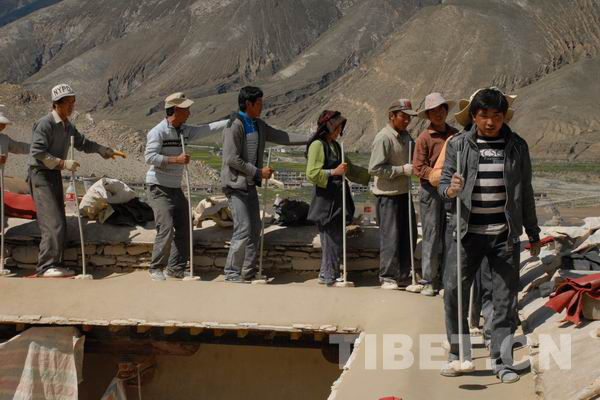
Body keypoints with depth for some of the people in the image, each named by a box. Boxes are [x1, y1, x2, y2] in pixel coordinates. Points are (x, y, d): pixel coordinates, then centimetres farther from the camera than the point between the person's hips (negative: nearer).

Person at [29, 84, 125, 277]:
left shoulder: (68, 125, 13)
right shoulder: (45, 123, -14)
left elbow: (83, 143, 29)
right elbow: (37, 152, -21)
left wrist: (107, 151, 27)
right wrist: (63, 163, -24)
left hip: (55, 174, 9)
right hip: (41, 174, -9)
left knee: (59, 224, 8)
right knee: (53, 223, -14)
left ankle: (54, 264, 14)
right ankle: (46, 266, -9)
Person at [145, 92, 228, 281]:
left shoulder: (185, 130, 9)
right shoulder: (158, 132, -13)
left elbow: (207, 129, 11)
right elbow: (149, 157, -21)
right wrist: (176, 159, -25)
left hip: (176, 188, 8)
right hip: (159, 188, -8)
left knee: (184, 228, 7)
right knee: (166, 228, -14)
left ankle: (176, 268, 16)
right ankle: (156, 268, -1)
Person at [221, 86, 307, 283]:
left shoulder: (258, 125, 12)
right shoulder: (235, 125, -15)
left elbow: (282, 137, 15)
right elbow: (231, 159, -19)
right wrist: (259, 172, -15)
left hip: (250, 184, 9)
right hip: (236, 184, -9)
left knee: (255, 229, 10)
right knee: (243, 230, -11)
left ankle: (248, 272, 19)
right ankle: (231, 273, -1)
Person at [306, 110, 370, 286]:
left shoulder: (335, 145, 19)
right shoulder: (317, 145, -9)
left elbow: (350, 169, 29)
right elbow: (311, 174, -16)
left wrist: (371, 174, 27)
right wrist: (334, 172, -21)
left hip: (338, 199, 9)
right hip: (326, 200, -9)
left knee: (336, 238, 9)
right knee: (331, 240, -7)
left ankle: (326, 275, 16)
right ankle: (330, 277, 0)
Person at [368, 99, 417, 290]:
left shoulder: (405, 136, 11)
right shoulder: (383, 138, -15)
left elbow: (411, 159, 26)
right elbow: (375, 168, -20)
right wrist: (402, 170, -20)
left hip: (404, 192, 8)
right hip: (388, 195, -8)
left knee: (409, 235, 13)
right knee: (390, 237, -2)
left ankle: (403, 276, 24)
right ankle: (387, 277, 9)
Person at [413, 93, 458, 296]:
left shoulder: (455, 134, 9)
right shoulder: (424, 137, -6)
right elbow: (419, 168, -9)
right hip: (430, 190, -4)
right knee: (431, 235, -2)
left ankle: (445, 277, 18)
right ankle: (428, 280, 6)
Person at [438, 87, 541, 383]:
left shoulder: (517, 146, 5)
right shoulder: (458, 144, 1)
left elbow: (525, 192, 11)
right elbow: (443, 182, 2)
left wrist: (533, 233, 14)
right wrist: (450, 190, -22)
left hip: (505, 234, 1)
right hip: (468, 232, -1)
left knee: (505, 299, 4)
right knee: (454, 292, -3)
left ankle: (502, 362, 16)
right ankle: (459, 356, 14)